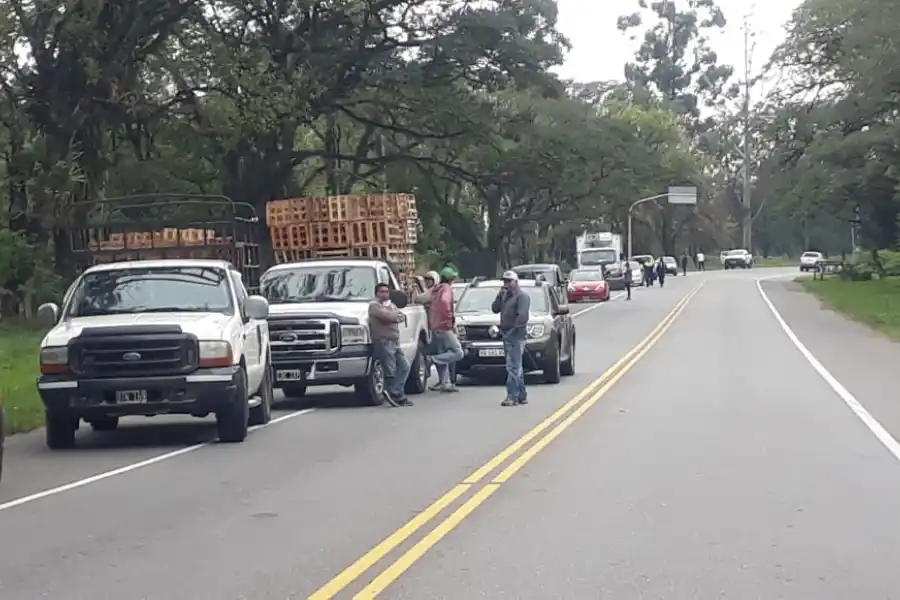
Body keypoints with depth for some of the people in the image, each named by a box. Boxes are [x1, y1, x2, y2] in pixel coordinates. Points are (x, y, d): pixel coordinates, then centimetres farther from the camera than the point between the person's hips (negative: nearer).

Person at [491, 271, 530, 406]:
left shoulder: (522, 296, -7)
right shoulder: (505, 296, 21)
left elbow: (523, 315, -17)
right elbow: (495, 309, 12)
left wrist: (515, 329, -22)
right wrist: (500, 295, 1)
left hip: (516, 335, -9)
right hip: (506, 334, 9)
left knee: (513, 366, -13)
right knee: (516, 367, 12)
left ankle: (512, 396, -16)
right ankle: (522, 396, 18)